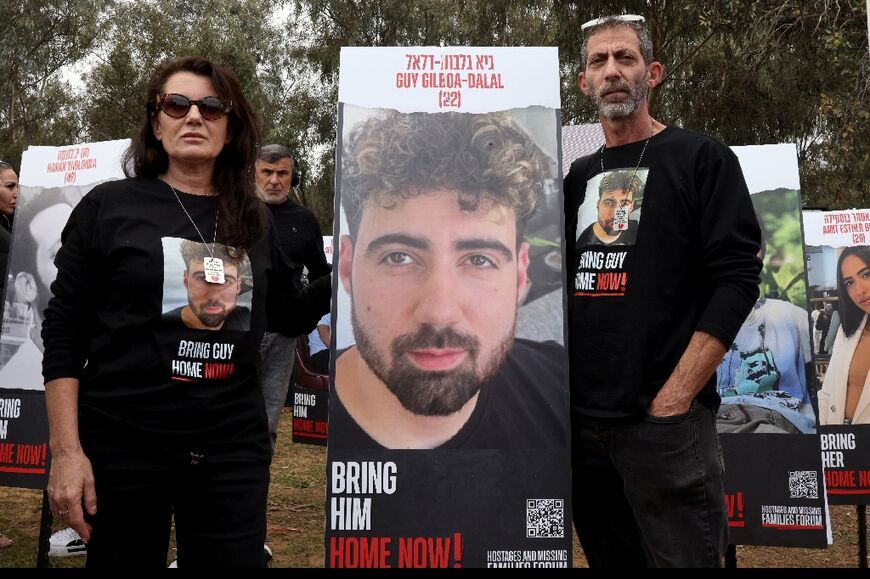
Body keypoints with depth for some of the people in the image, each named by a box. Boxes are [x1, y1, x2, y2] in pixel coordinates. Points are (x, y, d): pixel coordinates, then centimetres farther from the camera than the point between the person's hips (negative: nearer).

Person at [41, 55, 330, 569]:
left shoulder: (254, 219, 6)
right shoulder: (110, 206, -2)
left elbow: (290, 316, 15)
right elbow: (64, 332, -3)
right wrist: (67, 450, -8)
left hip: (233, 449, 2)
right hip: (122, 446, -2)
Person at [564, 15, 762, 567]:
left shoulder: (700, 158, 0)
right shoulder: (578, 177, 15)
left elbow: (737, 278, -9)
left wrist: (674, 397, -15)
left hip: (665, 419, -5)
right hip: (582, 420, 5)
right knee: (609, 556, 16)